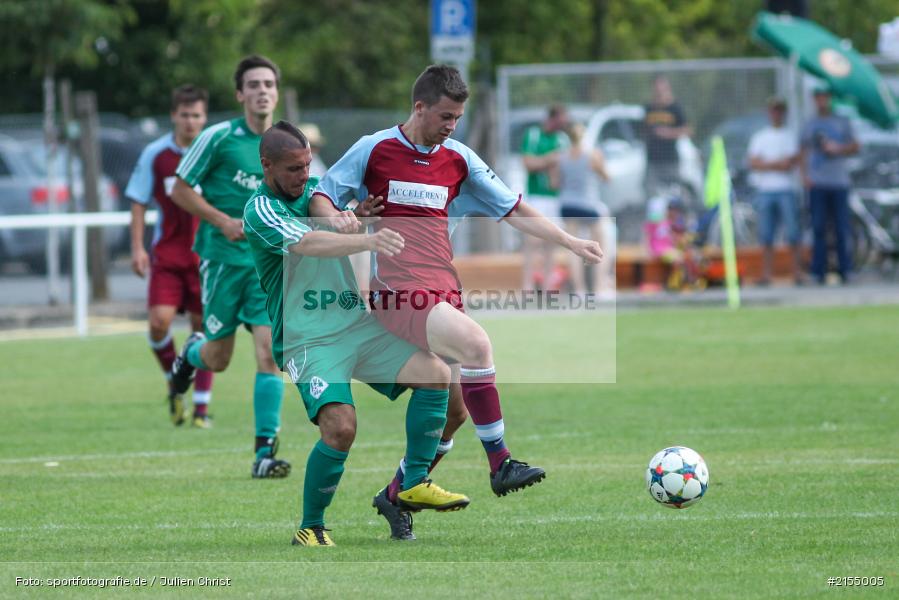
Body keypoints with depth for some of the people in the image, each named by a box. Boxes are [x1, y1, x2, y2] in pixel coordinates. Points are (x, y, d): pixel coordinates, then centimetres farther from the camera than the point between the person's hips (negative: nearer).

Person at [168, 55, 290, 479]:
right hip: (222, 257, -2)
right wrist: (223, 221, -15)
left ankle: (265, 452, -9)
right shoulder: (218, 138, -7)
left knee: (270, 352, -12)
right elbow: (180, 190, -3)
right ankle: (192, 352, 43)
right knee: (219, 358, 5)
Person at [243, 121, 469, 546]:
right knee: (340, 427, -26)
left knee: (435, 373, -10)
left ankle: (414, 485, 1)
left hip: (359, 324, 7)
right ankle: (310, 529, -7)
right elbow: (306, 243, -29)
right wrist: (367, 240, -44)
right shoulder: (260, 210, -11)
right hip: (309, 339, -7)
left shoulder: (317, 190, 12)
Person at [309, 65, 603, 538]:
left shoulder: (458, 159, 12)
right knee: (476, 342, -29)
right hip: (398, 290, -6)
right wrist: (340, 220, -19)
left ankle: (396, 497, 22)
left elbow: (516, 211, 17)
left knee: (454, 410, 4)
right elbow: (320, 200, 4)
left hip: (444, 293, 6)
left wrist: (573, 244, 10)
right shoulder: (374, 150, -1)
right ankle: (500, 464, -24)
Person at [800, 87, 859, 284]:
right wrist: (804, 176, -2)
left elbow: (855, 147, 10)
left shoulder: (843, 123, 11)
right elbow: (803, 153, 12)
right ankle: (819, 271, -3)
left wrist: (837, 148, -8)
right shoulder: (809, 126, 13)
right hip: (817, 183, 0)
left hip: (839, 181, 0)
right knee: (818, 228, -4)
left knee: (841, 228, -3)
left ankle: (845, 269, 2)